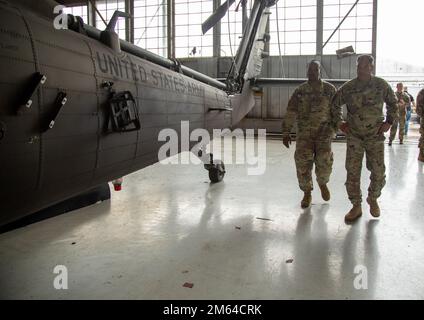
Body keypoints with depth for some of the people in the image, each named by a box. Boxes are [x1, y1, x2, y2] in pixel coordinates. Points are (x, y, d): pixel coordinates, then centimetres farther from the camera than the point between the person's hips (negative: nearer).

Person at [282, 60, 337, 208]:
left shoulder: (329, 89, 3)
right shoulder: (300, 90, 5)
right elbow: (290, 112, 2)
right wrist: (286, 133, -3)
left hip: (324, 132, -1)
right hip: (304, 133, 1)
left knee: (324, 160, -13)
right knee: (303, 162, -7)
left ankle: (322, 183, 21)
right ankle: (307, 194, 11)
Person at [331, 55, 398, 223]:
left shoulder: (382, 85, -3)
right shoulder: (347, 88, -3)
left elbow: (393, 103, 12)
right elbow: (335, 105, 12)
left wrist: (389, 121, 3)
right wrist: (339, 122, 5)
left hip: (375, 135, 0)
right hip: (354, 135, 0)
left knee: (378, 171, 4)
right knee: (352, 171, -3)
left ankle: (373, 199, 30)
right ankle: (356, 206, 9)